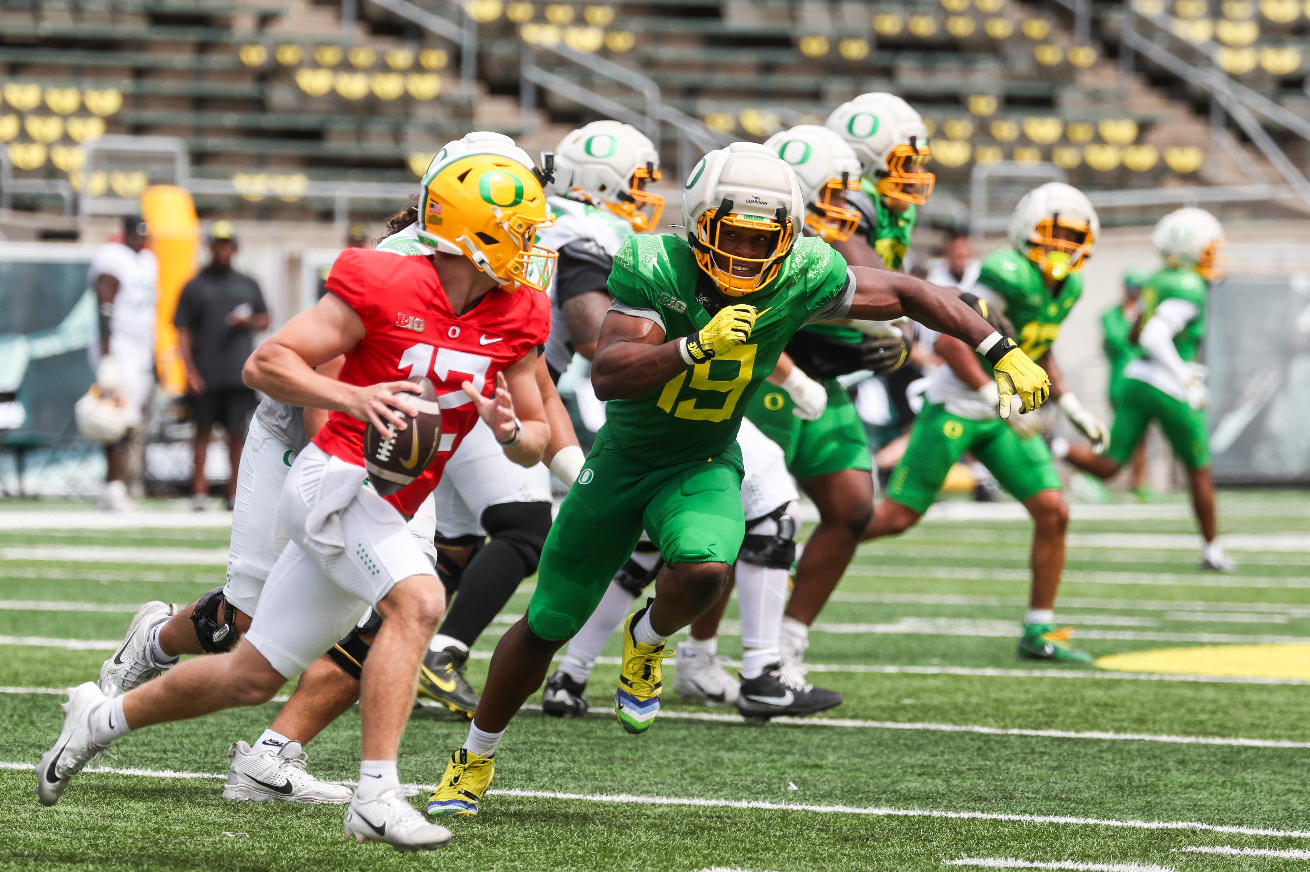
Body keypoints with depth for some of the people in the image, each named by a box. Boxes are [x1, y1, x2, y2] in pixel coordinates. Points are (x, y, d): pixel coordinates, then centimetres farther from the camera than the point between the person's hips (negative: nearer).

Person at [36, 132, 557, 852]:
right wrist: (352, 399, -27)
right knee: (417, 600, -31)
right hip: (336, 478, -7)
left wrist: (513, 429, -13)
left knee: (253, 675, 13)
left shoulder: (517, 317, 2)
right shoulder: (385, 286, -15)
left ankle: (102, 718, 34)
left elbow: (537, 440, 11)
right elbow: (265, 364, -12)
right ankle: (375, 797, -32)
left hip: (384, 509, 7)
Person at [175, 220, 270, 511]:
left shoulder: (247, 285, 15)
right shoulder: (195, 287, 7)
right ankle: (199, 490, 1)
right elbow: (183, 332, 3)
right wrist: (190, 371, -8)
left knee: (237, 433, 1)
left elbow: (264, 321, 21)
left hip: (240, 375, 2)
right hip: (205, 376, -2)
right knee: (203, 430, -1)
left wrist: (248, 322, -4)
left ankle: (234, 492, 6)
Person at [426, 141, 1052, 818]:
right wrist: (698, 346, -48)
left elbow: (907, 295, -5)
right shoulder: (654, 269, -26)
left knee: (702, 573, -32)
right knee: (547, 626, 7)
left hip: (704, 466, 1)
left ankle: (646, 642, 6)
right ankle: (474, 757, 32)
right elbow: (607, 376, -36)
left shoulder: (803, 277, -18)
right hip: (624, 458, -1)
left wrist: (1004, 354, -6)